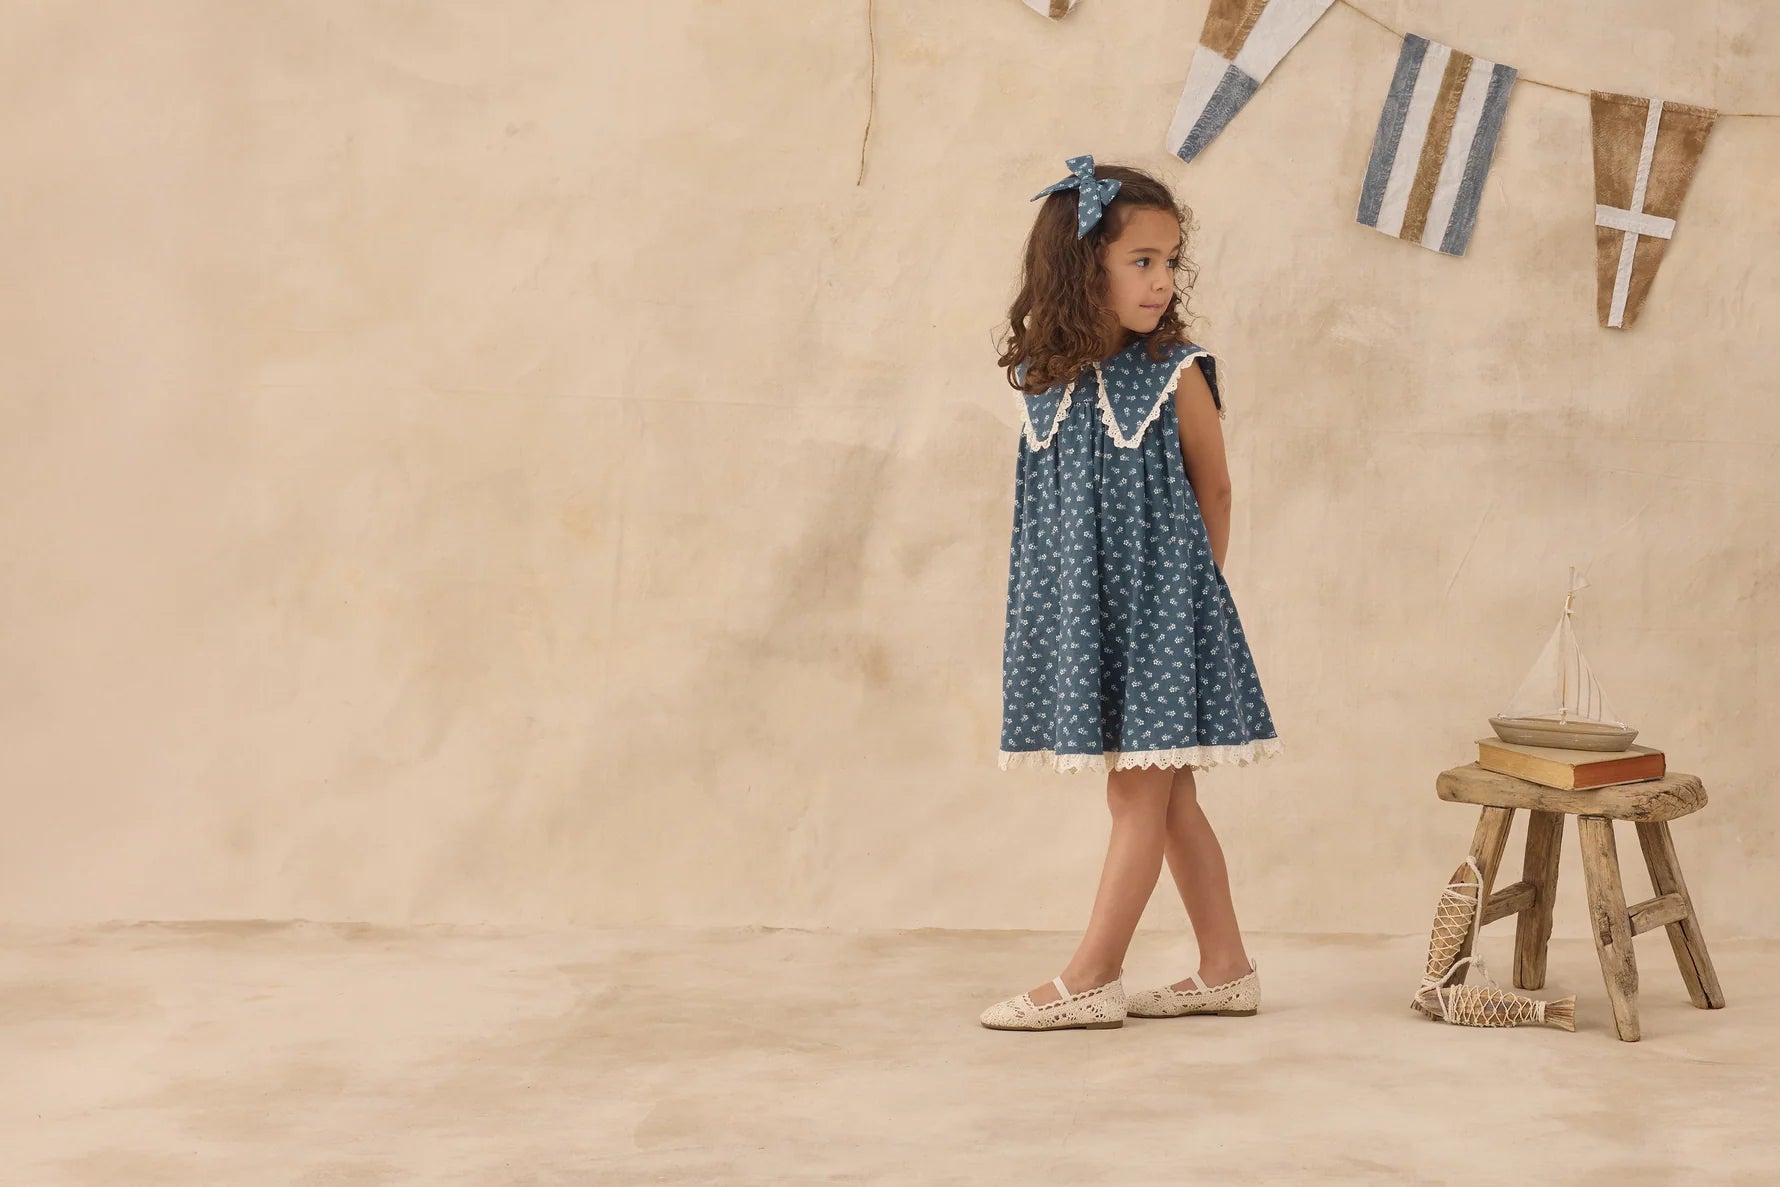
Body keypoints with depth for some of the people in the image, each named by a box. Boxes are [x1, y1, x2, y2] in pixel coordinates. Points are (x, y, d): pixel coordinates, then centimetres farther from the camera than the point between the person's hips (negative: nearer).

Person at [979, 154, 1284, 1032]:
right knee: (1165, 797, 11)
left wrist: (1189, 583, 7)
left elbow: (1212, 491, 2)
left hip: (1159, 599, -5)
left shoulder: (1176, 375, -9)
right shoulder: (1042, 379, 1)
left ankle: (1091, 980, 1)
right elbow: (1047, 505, 10)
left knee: (1142, 794, -2)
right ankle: (1225, 971, 21)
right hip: (1082, 601, 5)